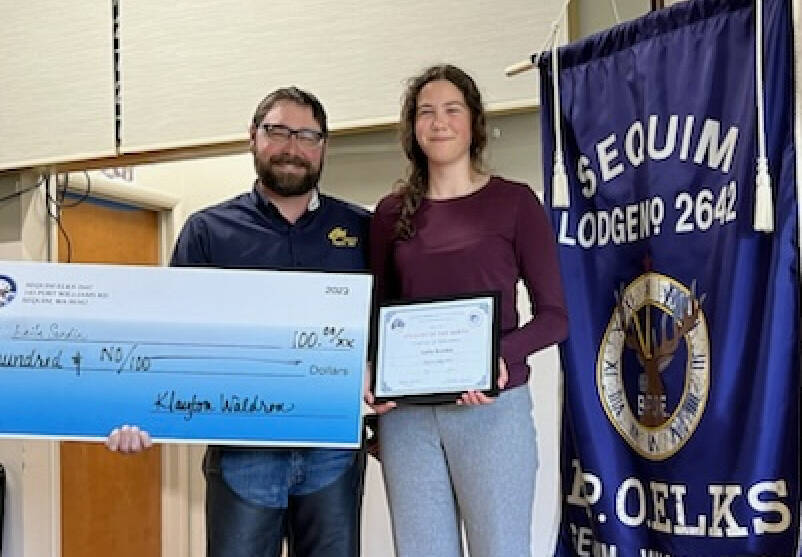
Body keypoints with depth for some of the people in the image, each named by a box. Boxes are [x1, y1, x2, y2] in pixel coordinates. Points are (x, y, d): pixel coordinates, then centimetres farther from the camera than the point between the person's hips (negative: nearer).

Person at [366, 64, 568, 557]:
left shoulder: (514, 201, 1)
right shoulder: (392, 213, 10)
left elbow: (555, 316, -1)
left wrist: (501, 354, -20)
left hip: (493, 408, -3)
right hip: (406, 413, 3)